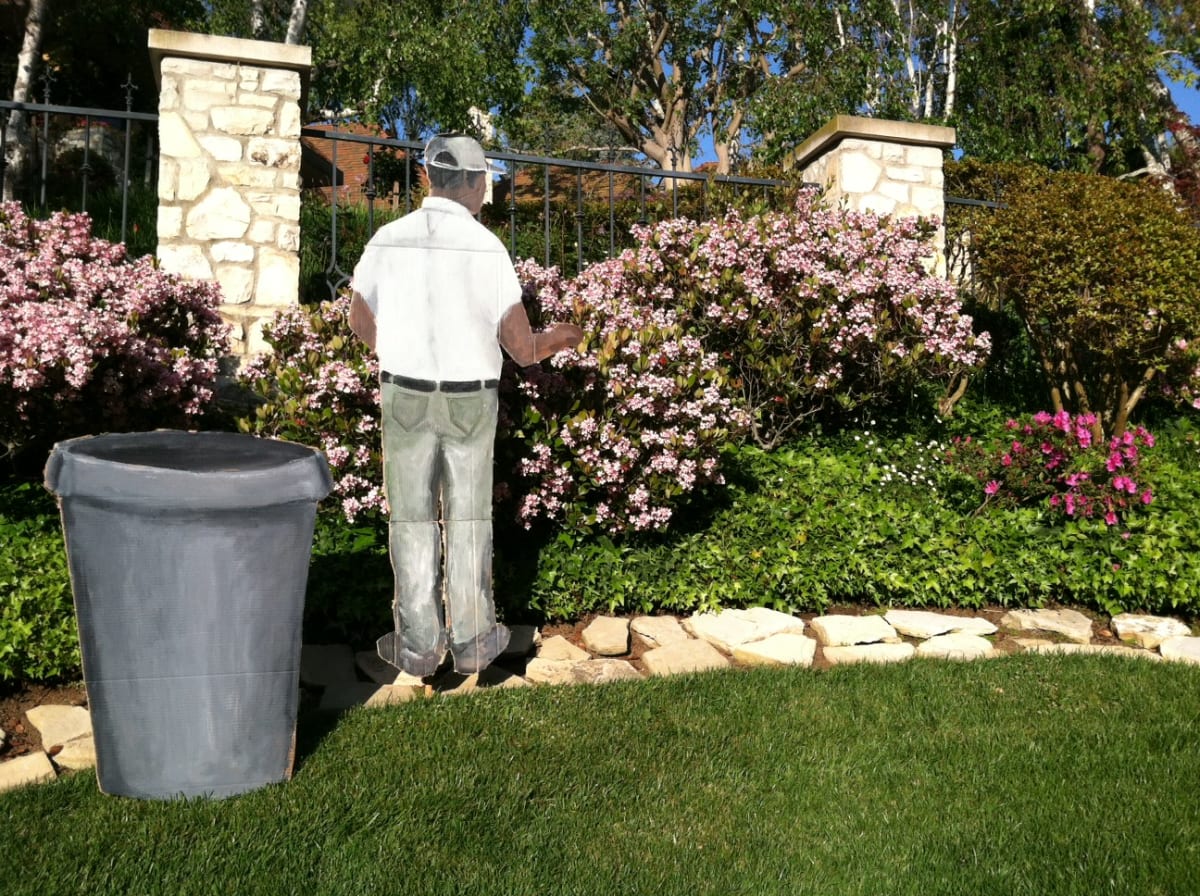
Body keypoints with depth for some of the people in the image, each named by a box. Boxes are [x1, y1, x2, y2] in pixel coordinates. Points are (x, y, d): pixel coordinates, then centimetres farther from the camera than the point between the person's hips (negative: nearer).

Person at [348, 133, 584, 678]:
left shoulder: (388, 240, -4)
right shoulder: (487, 247, -12)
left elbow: (361, 323, 9)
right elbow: (522, 349, -11)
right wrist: (556, 339, 12)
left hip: (405, 395, 1)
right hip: (470, 401, -1)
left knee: (412, 518, 10)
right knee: (468, 519, 11)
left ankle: (417, 644, 16)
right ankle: (472, 640, 19)